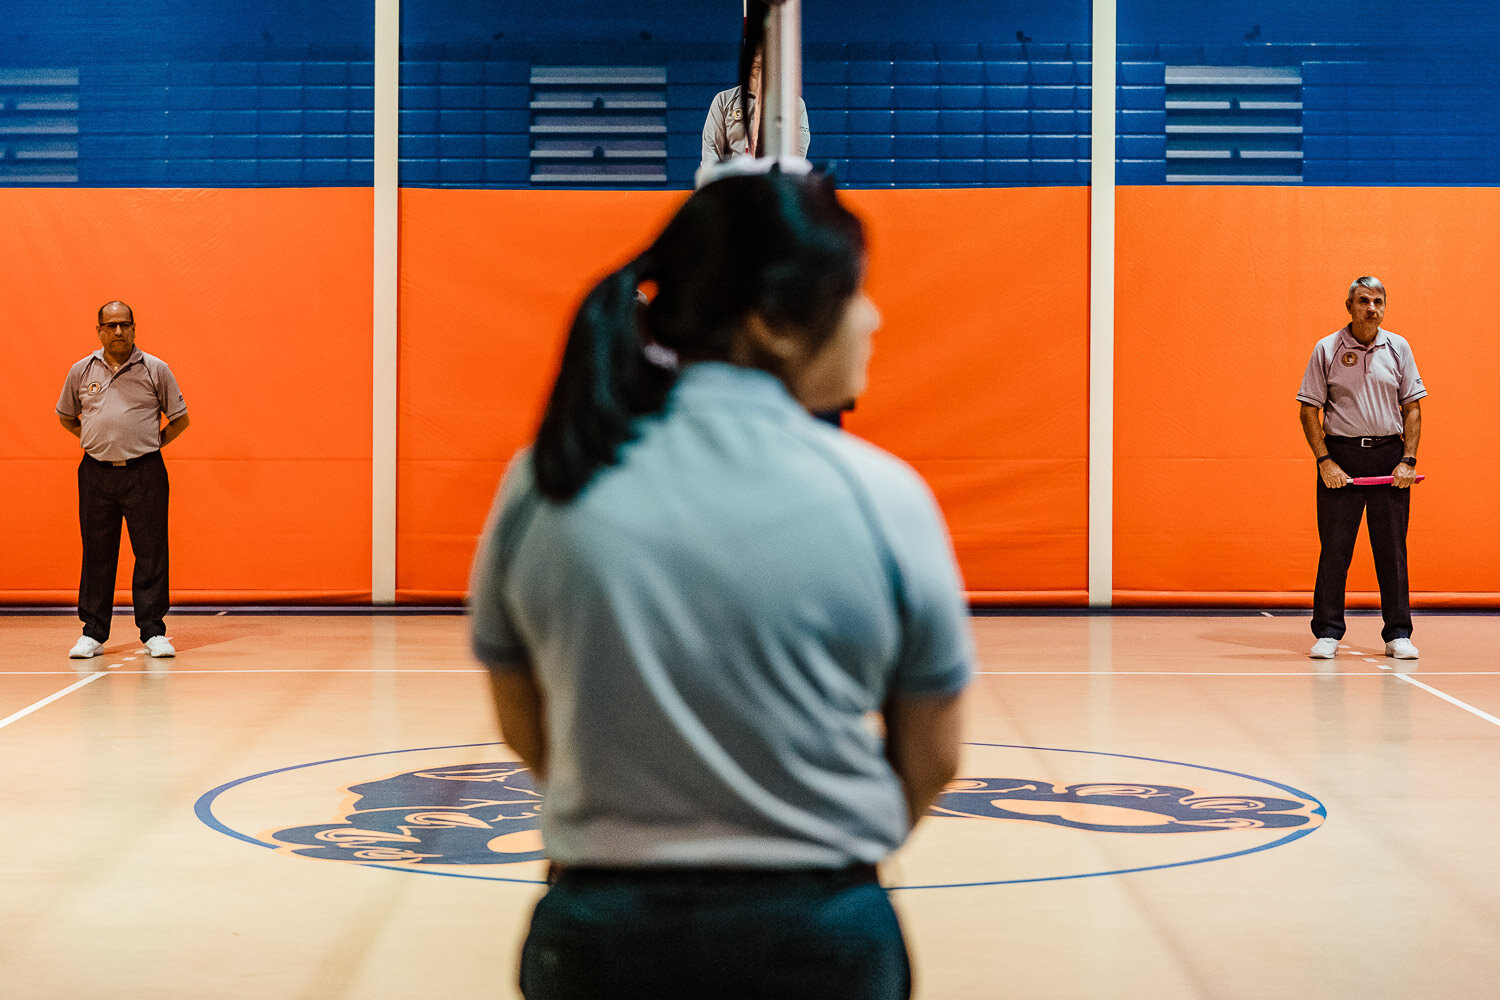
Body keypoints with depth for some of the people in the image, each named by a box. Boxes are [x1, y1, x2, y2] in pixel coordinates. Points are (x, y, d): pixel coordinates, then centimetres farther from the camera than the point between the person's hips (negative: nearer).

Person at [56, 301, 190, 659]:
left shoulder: (155, 369, 3)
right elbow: (66, 417, 21)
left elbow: (180, 418, 10)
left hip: (144, 472, -2)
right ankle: (93, 632, 11)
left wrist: (152, 444, 3)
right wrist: (95, 441, 11)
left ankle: (153, 632, 3)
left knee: (150, 553, -2)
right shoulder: (81, 371, 8)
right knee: (96, 553, 5)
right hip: (96, 472, 2)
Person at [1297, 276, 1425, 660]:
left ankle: (1398, 634, 9)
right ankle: (1327, 633, 6)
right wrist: (1325, 461, -9)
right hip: (1341, 453, -2)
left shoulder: (1398, 348, 7)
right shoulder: (1327, 349, 1)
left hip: (1389, 454, 2)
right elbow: (1309, 410, 1)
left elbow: (1412, 408, 9)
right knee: (1334, 546, -1)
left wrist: (1408, 460, -2)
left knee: (1392, 548, 3)